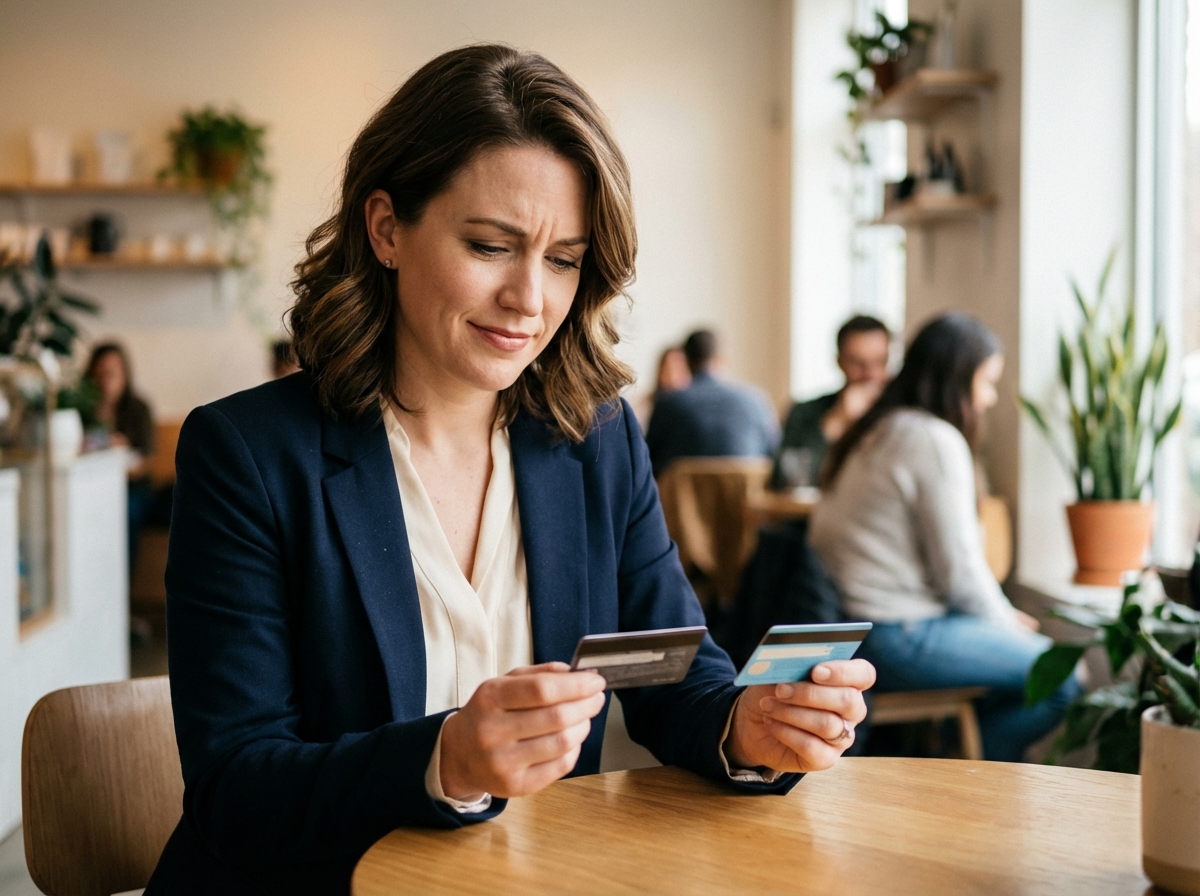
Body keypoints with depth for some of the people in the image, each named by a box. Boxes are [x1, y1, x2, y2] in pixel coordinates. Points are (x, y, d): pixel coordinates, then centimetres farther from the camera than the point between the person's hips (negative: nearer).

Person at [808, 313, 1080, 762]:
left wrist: (1003, 615, 17)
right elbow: (958, 568, -15)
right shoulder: (937, 441, -14)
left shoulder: (877, 430, 14)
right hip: (896, 638, -10)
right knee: (1061, 679, -5)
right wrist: (1005, 619, 4)